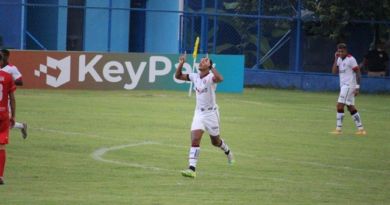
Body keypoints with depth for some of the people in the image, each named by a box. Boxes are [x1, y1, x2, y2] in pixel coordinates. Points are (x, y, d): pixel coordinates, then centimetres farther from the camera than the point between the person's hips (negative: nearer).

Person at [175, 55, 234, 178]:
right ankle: (192, 169, -18)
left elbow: (219, 79, -42)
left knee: (215, 141, 14)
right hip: (199, 113, 5)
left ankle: (227, 152, 48)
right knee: (194, 140, -12)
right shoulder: (195, 77, 2)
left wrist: (210, 66, -45)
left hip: (211, 113, -5)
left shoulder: (210, 77, -18)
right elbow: (178, 76, 10)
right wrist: (181, 64, -6)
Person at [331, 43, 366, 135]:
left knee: (340, 106, -13)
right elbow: (334, 71, 4)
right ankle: (360, 129, 12)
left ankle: (338, 129, -10)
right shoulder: (339, 59, 12)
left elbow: (358, 73, -11)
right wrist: (336, 59, -4)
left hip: (349, 86, -8)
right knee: (351, 108, 9)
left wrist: (357, 87, -16)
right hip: (343, 85, 8)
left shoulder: (351, 59, -11)